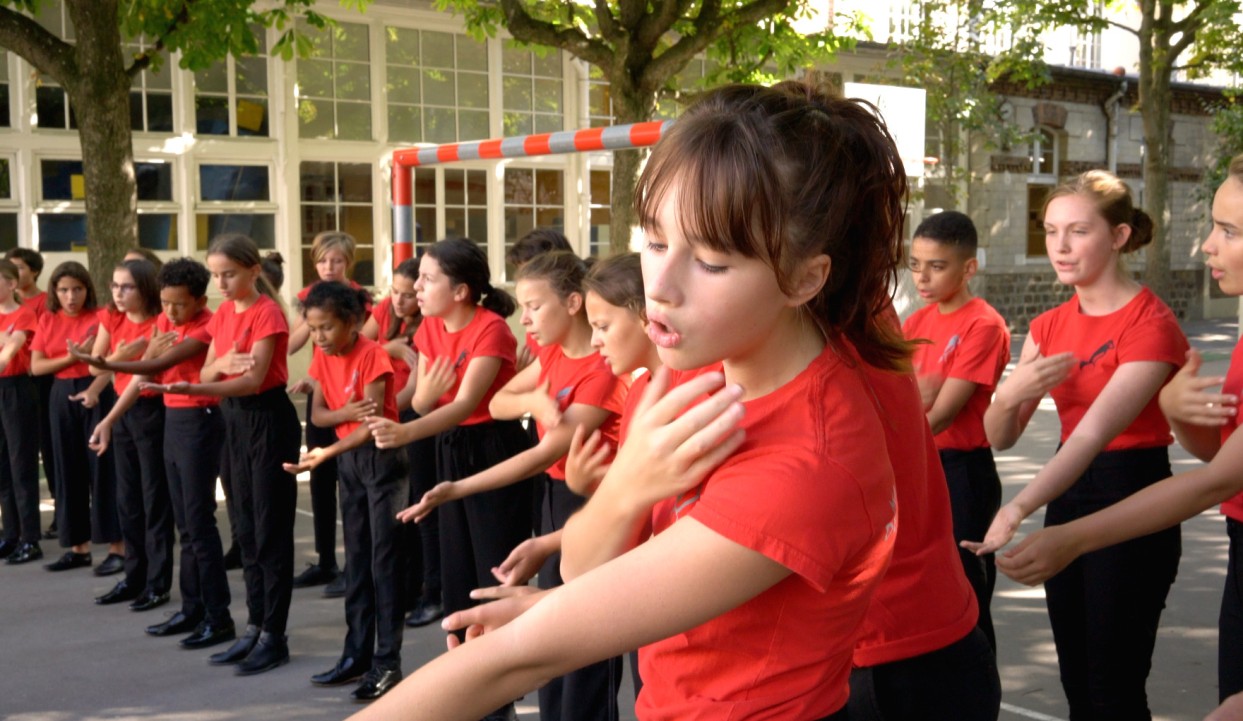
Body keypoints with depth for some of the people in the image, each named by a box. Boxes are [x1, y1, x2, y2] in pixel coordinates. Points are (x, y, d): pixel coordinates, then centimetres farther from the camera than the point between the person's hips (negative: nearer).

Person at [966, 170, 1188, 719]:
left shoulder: (1150, 323, -14)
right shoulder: (1050, 327, 7)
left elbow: (1094, 432, -26)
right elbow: (999, 437, 3)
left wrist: (1018, 509, -39)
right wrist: (1009, 395, -20)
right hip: (1067, 496, 7)